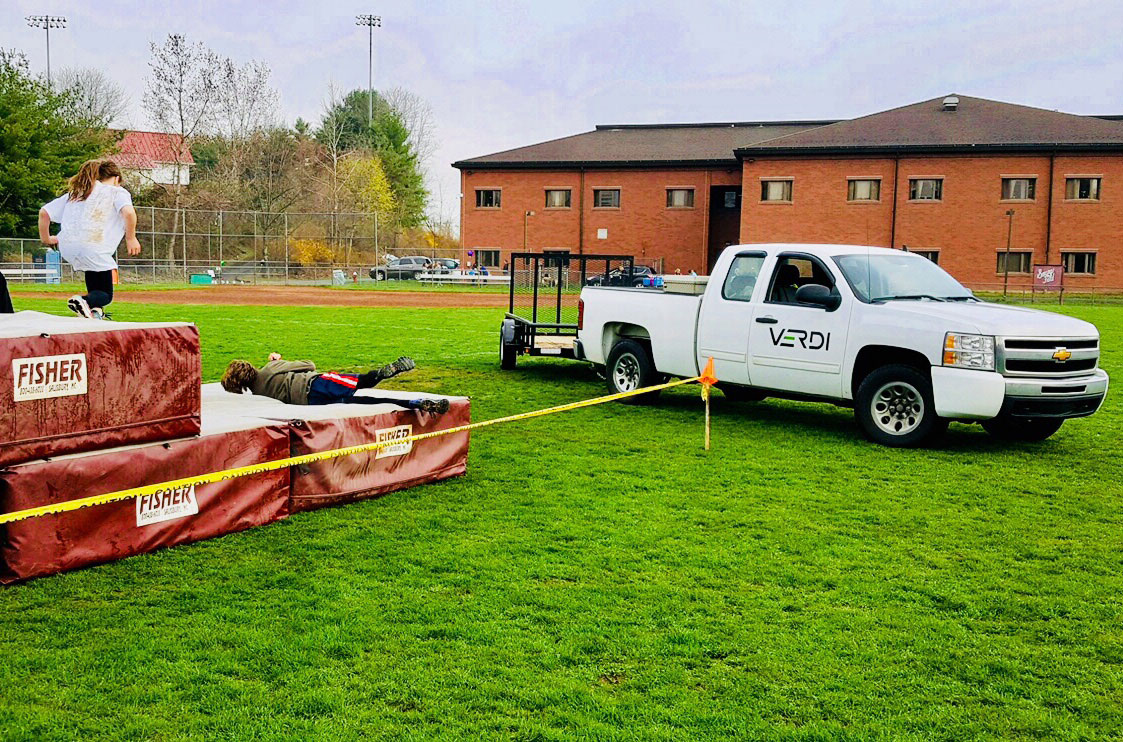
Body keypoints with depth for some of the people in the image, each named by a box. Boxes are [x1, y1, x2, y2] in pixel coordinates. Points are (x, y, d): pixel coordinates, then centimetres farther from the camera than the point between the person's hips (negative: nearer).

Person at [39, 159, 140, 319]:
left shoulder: (74, 193, 27)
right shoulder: (117, 192, 11)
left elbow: (44, 212, 21)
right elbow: (129, 212, -12)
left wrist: (45, 238, 32)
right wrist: (131, 238, -2)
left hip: (66, 250, 6)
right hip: (92, 250, -6)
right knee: (106, 295, 10)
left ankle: (95, 308, 22)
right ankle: (85, 300, -24)